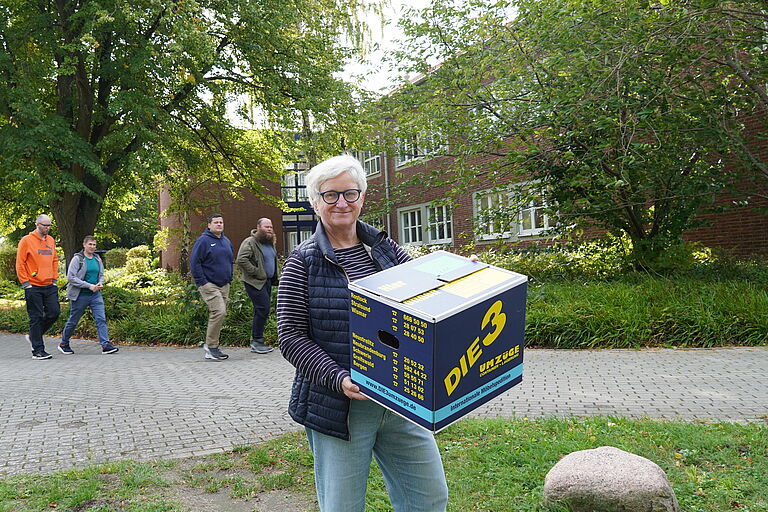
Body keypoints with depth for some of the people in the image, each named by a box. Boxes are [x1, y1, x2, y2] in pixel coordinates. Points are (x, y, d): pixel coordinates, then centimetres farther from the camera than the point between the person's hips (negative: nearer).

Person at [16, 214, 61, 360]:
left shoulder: (51, 240, 13)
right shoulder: (26, 241, -5)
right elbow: (20, 264, -6)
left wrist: (54, 279, 12)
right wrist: (25, 283, -9)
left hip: (49, 286, 6)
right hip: (33, 287, -6)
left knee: (54, 312, 2)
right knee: (36, 317, -2)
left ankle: (33, 336, 23)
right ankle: (38, 350, 4)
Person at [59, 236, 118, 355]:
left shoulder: (97, 259, 9)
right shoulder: (77, 259, -9)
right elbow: (71, 277, -15)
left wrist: (100, 283, -3)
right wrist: (89, 286, -20)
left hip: (95, 295, 5)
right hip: (80, 295, -5)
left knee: (101, 319, -8)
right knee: (73, 321, 9)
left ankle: (105, 345, -11)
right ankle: (63, 344, 27)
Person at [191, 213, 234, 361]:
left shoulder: (226, 241, 16)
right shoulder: (203, 240, -8)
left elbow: (231, 260, 27)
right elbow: (194, 262, -11)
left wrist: (229, 279, 18)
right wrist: (202, 282, -15)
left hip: (224, 285, 8)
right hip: (209, 284, -8)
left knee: (219, 314, 8)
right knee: (218, 312, -19)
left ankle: (212, 348, 16)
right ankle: (211, 346, -7)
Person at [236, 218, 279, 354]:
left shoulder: (270, 243, 17)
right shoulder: (250, 242, -11)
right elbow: (241, 260, -22)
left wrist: (276, 276, 18)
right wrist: (256, 272, -20)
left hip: (267, 281, 9)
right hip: (255, 282, -9)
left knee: (261, 311, 10)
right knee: (263, 308, -15)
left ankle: (256, 343, 17)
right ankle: (257, 341, -7)